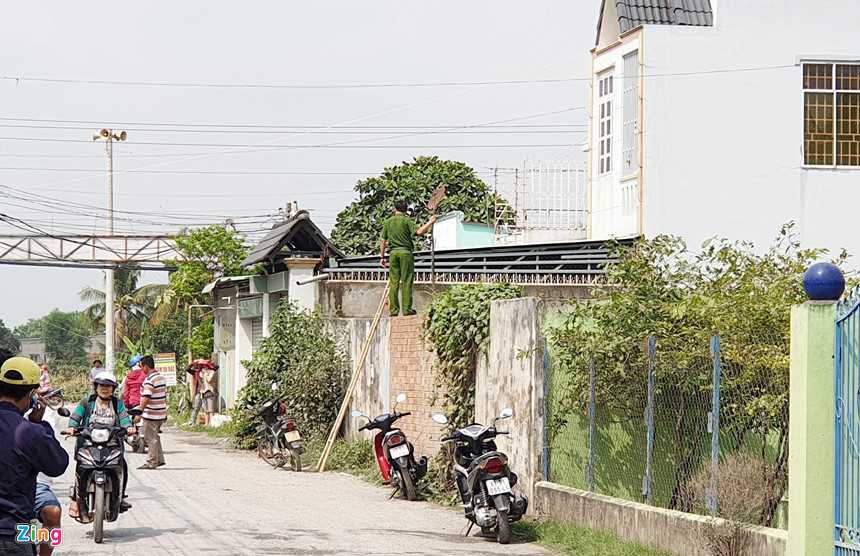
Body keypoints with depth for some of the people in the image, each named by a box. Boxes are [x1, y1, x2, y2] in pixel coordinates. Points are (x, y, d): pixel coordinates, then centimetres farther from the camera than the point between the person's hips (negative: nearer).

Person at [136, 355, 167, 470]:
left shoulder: (149, 380, -18)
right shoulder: (161, 376, 11)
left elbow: (146, 398, -25)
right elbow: (165, 395, 17)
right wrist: (165, 413, 23)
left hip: (151, 414, -9)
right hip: (161, 413, 9)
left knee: (151, 439, -1)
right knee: (154, 437, 19)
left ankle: (151, 463, 3)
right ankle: (159, 459, 20)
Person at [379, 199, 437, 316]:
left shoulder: (387, 222, 11)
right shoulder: (407, 221, -2)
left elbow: (383, 240, 11)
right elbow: (419, 231, -16)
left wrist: (382, 256, 17)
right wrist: (430, 222, -5)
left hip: (393, 253, 4)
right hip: (405, 252, -3)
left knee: (393, 282, 4)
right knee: (406, 282, -1)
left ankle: (393, 310, 1)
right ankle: (407, 310, -4)